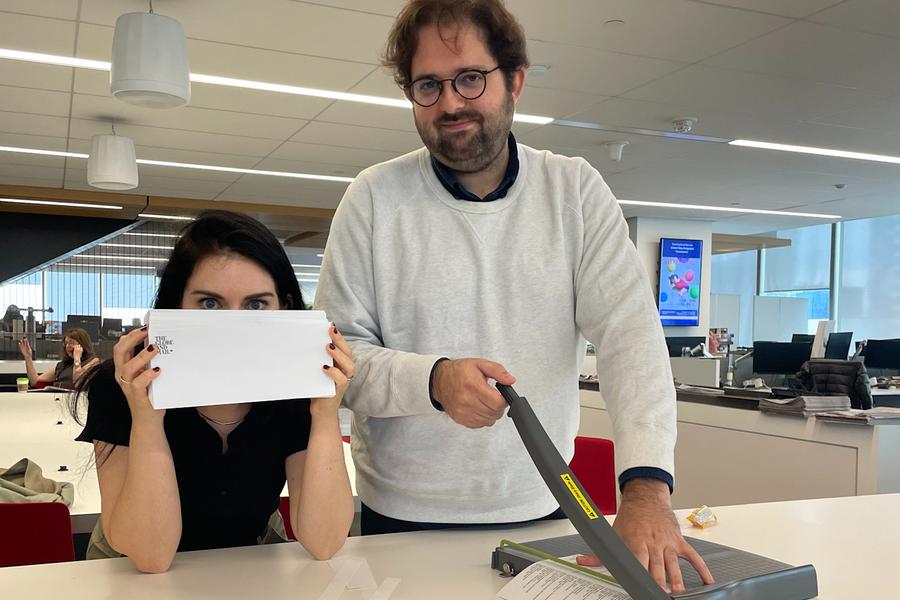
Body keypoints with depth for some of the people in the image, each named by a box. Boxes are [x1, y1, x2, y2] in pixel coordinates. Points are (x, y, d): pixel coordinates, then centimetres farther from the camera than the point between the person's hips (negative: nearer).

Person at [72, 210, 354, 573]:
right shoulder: (121, 389, -21)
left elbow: (323, 544, -20)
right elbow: (150, 556, -24)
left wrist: (326, 418, -31)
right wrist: (146, 420, -36)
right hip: (133, 575, -1)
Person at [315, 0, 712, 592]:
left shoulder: (576, 189, -5)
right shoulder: (374, 198, -7)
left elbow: (630, 331, -14)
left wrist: (647, 485, -28)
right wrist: (433, 380, -27)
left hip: (542, 509, 1)